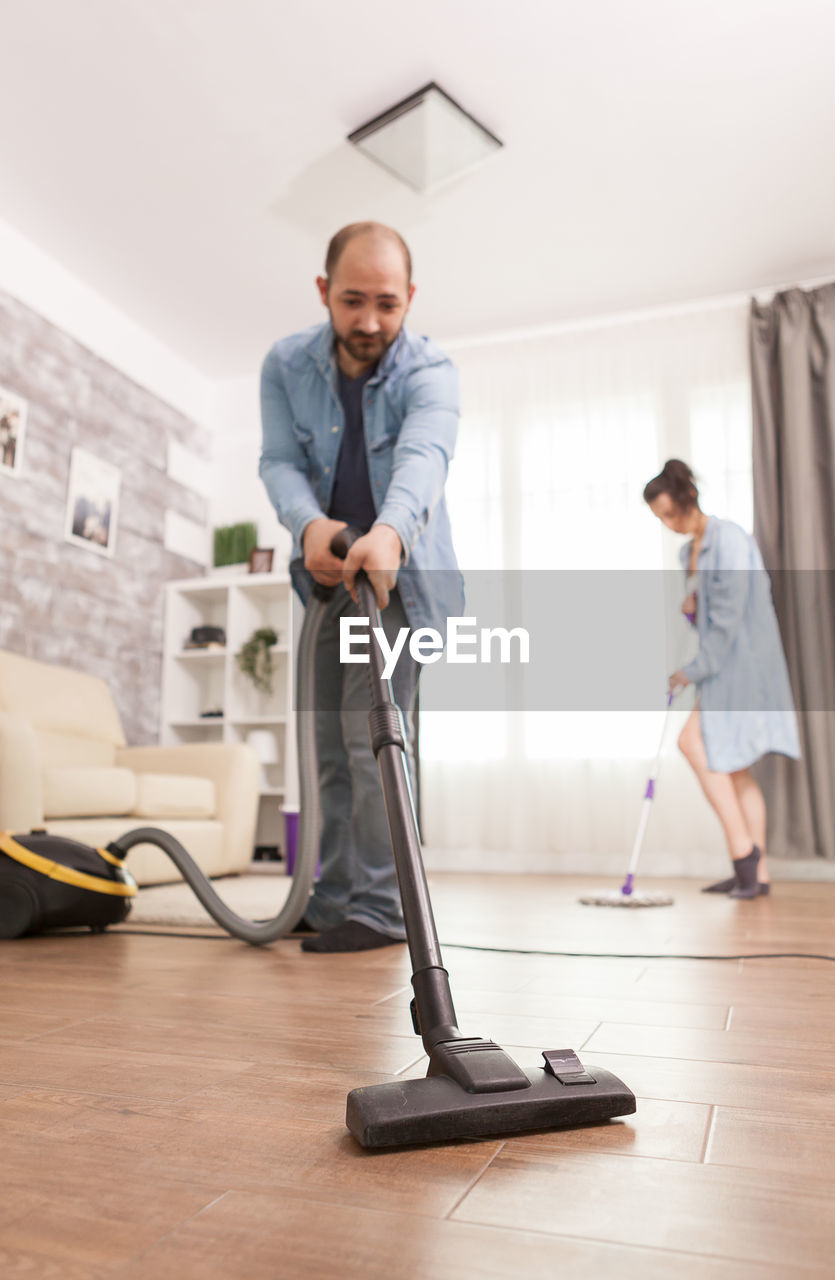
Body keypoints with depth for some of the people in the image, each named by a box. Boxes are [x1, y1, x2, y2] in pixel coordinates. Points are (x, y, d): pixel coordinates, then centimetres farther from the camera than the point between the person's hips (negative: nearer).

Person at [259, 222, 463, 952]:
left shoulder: (429, 373, -17)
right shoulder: (286, 366, -5)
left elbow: (424, 455, -37)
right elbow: (279, 461, -16)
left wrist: (388, 533, -59)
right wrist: (309, 524, -39)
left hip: (399, 575, -5)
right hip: (328, 572, 5)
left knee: (372, 733, -16)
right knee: (333, 745, 10)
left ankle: (380, 909, -5)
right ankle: (333, 899, 22)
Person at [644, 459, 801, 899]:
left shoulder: (729, 539, -12)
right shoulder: (689, 550, 15)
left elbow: (729, 614, -17)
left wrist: (695, 669, -16)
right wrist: (690, 607, 1)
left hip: (741, 661, -9)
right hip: (720, 666, 9)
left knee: (694, 741, -17)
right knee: (735, 769, 8)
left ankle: (743, 849, -6)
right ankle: (754, 873, 14)